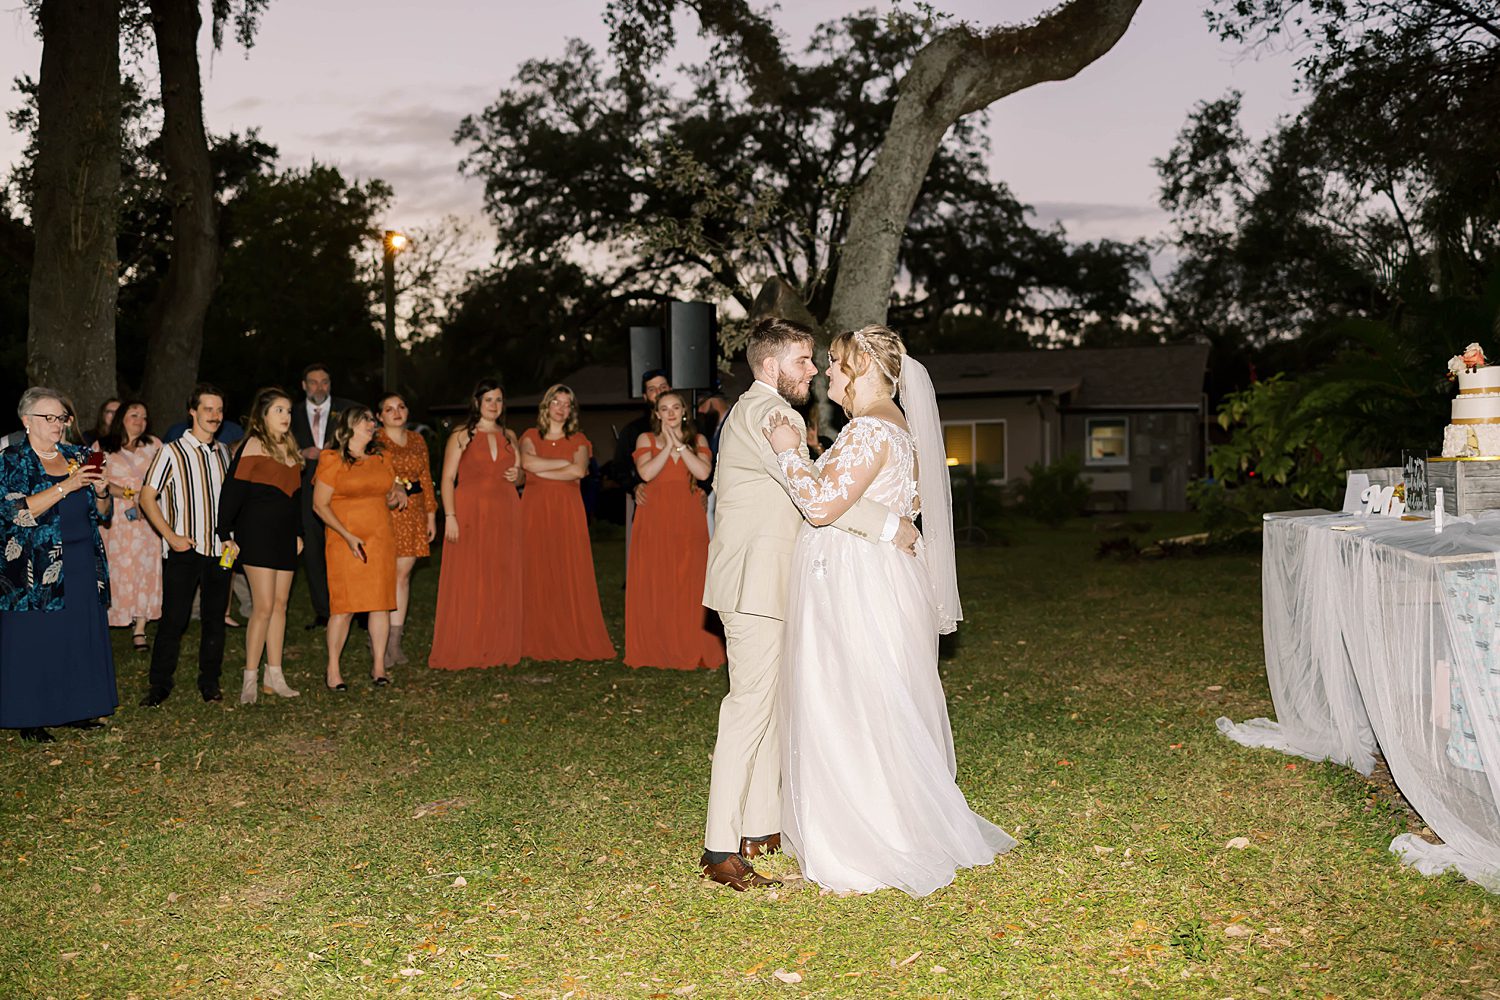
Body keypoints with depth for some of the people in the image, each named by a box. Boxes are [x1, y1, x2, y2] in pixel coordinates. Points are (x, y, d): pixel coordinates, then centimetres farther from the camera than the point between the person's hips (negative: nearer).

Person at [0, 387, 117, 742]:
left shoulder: (77, 456, 12)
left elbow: (101, 511, 15)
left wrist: (100, 491, -7)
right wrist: (65, 487, -21)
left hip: (82, 565, 5)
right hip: (35, 569, -5)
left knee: (81, 634, 6)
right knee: (34, 639, -1)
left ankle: (75, 708, 17)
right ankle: (29, 718, 7)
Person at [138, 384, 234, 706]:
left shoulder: (223, 452, 11)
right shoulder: (172, 452, -5)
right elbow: (147, 497, -6)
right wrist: (171, 536, -13)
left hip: (219, 549, 5)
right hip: (184, 549, -5)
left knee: (215, 618, 8)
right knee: (173, 618, -2)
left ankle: (209, 682, 18)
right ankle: (160, 684, 9)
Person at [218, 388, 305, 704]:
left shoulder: (289, 448, 14)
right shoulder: (253, 446, -9)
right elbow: (231, 492, -12)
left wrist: (298, 532, 19)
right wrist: (226, 534, -16)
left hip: (284, 536, 7)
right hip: (257, 533, -7)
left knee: (280, 605, 8)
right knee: (264, 606, -9)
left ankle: (274, 676, 14)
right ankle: (250, 679, 0)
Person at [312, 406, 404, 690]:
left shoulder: (380, 459, 14)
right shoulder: (332, 461, -3)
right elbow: (320, 505, -6)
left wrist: (398, 493, 3)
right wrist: (348, 536, -15)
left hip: (381, 539, 5)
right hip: (346, 541, -5)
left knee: (381, 602, 2)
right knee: (344, 606, -6)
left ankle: (379, 666, 10)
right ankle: (333, 669, 4)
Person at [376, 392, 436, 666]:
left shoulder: (417, 440, 15)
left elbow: (426, 479, 16)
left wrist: (431, 515, 14)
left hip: (412, 513, 5)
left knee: (403, 573, 3)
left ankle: (395, 641, 8)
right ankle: (380, 643, -2)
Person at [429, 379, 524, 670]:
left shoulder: (509, 436, 15)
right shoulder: (461, 436, 2)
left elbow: (521, 476, 21)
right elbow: (448, 478, -3)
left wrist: (517, 476, -3)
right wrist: (450, 516, -14)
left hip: (505, 515, 4)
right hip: (470, 515, -4)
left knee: (502, 582, 4)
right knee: (466, 583, -4)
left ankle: (499, 649, 12)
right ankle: (464, 650, 2)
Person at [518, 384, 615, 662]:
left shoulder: (578, 440, 12)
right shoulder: (531, 436, 13)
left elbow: (579, 470, -7)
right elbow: (527, 462, -8)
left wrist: (539, 471, -8)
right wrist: (565, 463, -4)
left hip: (567, 510, 0)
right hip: (535, 510, 0)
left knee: (571, 574, -5)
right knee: (537, 574, -3)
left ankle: (574, 639, -1)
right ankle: (538, 642, 0)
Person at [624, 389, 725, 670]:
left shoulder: (697, 440, 11)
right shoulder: (646, 439, 8)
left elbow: (704, 472, -7)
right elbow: (646, 473, -9)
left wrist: (679, 445, -7)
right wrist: (667, 446, -8)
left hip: (688, 517, 1)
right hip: (654, 517, -1)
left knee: (690, 582, -2)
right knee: (653, 582, -2)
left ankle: (692, 649, 3)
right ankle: (655, 649, 4)